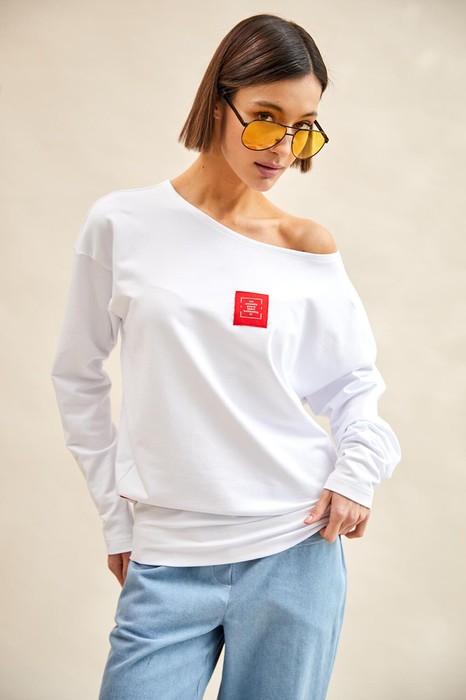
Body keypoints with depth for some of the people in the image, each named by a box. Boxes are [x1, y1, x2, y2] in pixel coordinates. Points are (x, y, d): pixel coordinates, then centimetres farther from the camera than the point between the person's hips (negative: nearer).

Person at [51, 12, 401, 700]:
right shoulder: (121, 224, -1)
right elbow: (78, 378, 7)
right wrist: (117, 516, 6)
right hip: (166, 560, 0)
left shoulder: (309, 248, 1)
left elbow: (356, 383, 13)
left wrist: (358, 467, -5)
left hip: (295, 548, 1)